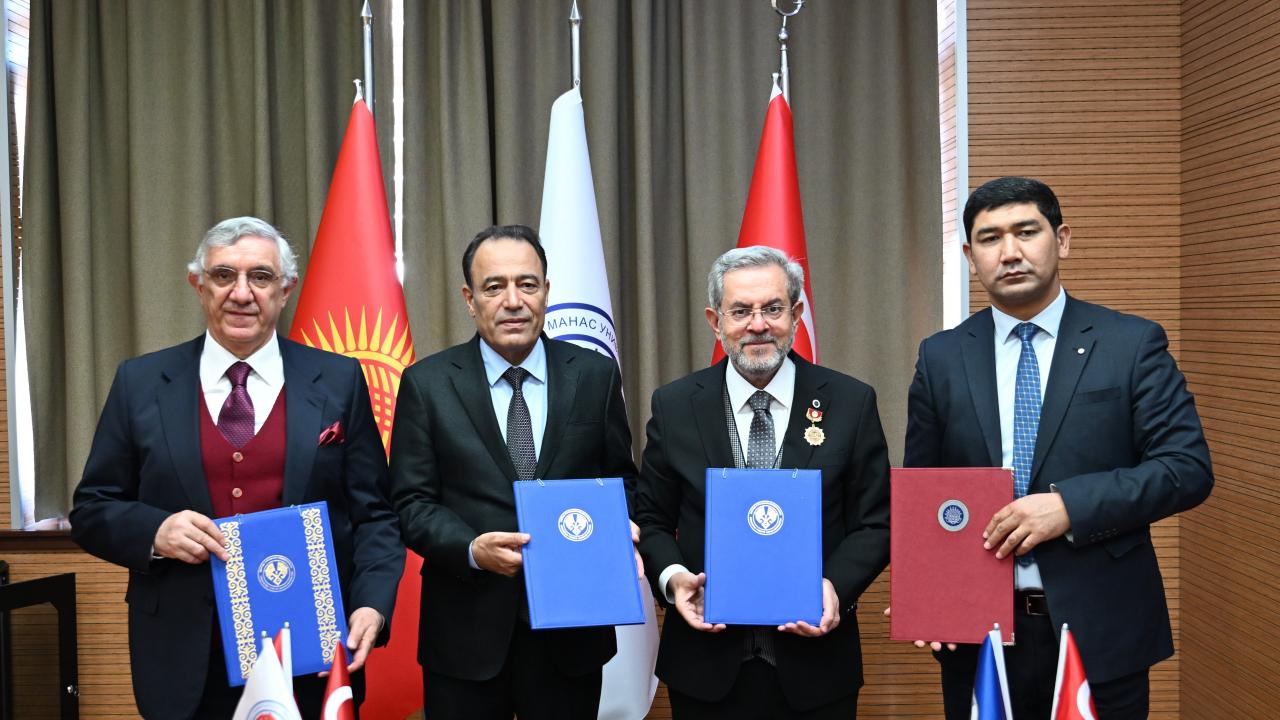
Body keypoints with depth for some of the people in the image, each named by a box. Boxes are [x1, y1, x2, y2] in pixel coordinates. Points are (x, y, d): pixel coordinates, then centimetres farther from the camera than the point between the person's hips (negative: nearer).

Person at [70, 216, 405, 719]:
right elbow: (92, 509, 7)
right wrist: (155, 531, -13)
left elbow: (373, 513, 2)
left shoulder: (338, 382, 2)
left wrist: (371, 605, -13)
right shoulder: (141, 383, 4)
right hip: (185, 664, 1)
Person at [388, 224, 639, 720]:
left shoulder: (595, 375, 2)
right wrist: (473, 549, -19)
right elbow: (412, 502, -2)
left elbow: (620, 479, 8)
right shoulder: (427, 383, -2)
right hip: (466, 634, -1)